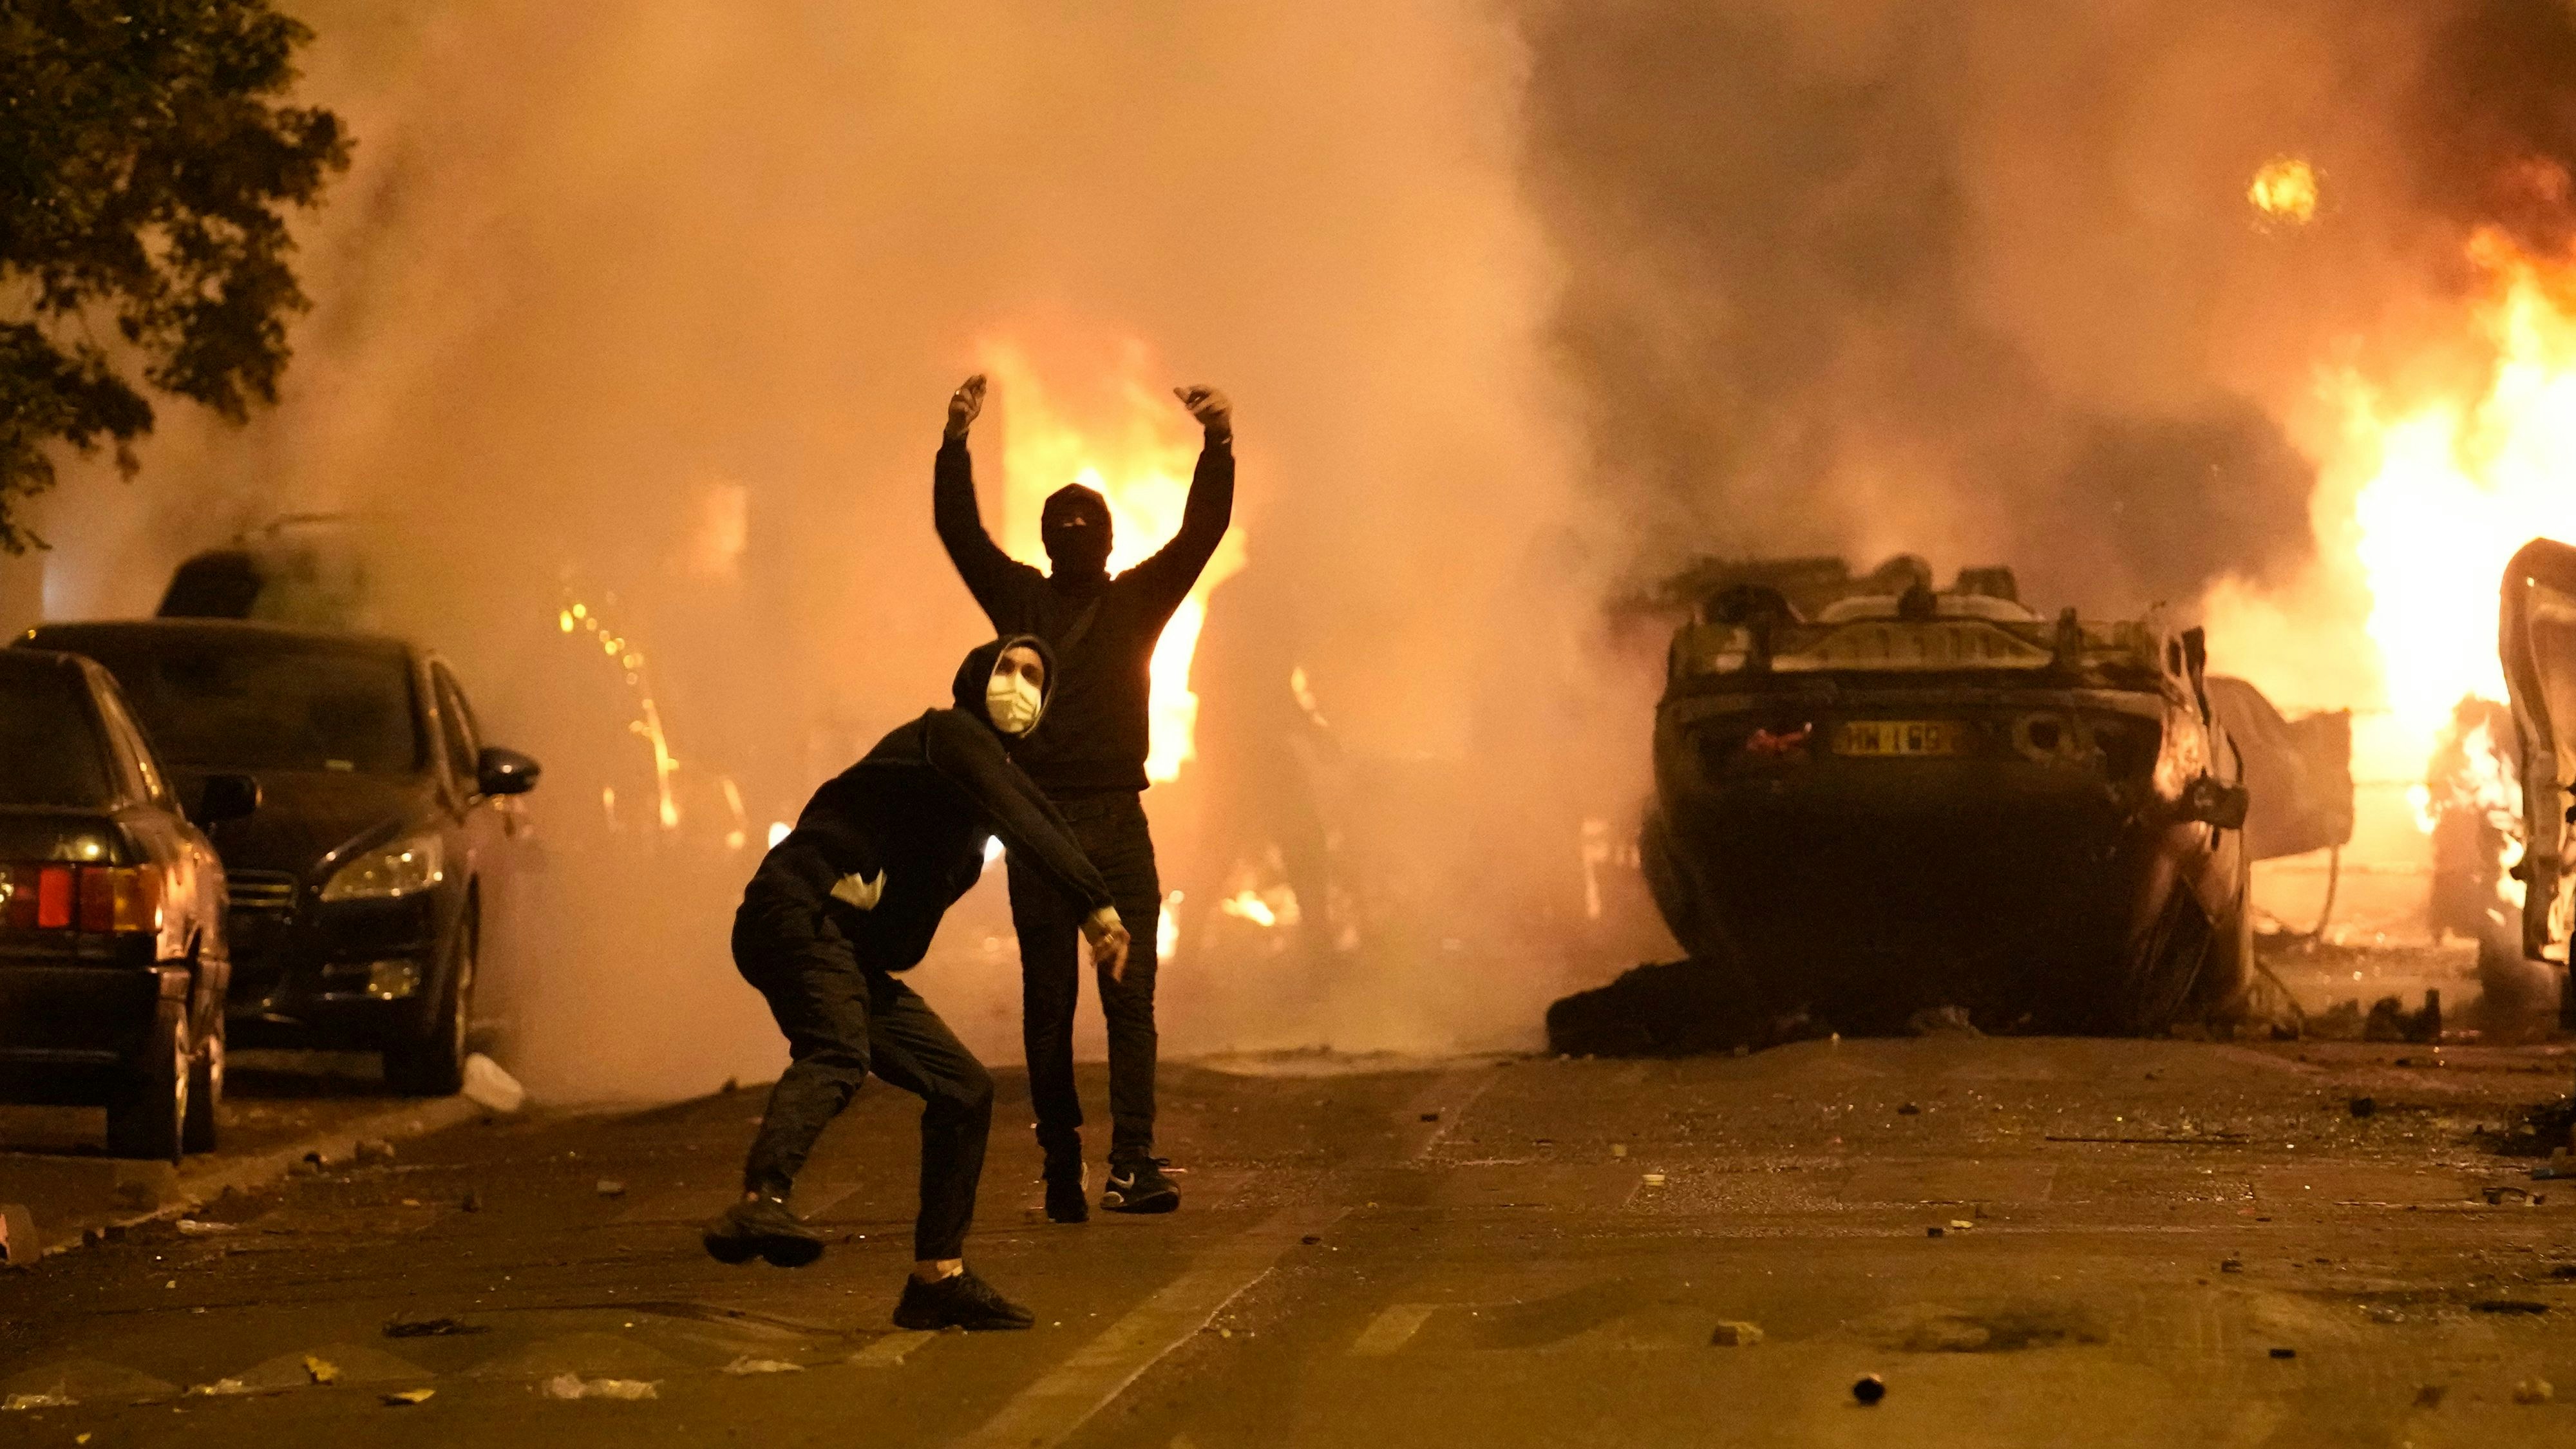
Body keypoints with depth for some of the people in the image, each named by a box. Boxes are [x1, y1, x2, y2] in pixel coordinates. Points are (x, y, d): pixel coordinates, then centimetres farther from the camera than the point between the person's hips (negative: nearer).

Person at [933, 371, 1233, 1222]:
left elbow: (1203, 530, 3)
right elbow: (958, 529, 3)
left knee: (1130, 997, -8)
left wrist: (1218, 445, -11)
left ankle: (1133, 1164, -14)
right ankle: (1061, 1165, 5)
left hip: (1118, 824, 0)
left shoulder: (1138, 601, 13)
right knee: (1047, 1003, 1)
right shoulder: (1018, 599, 13)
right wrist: (956, 442, -10)